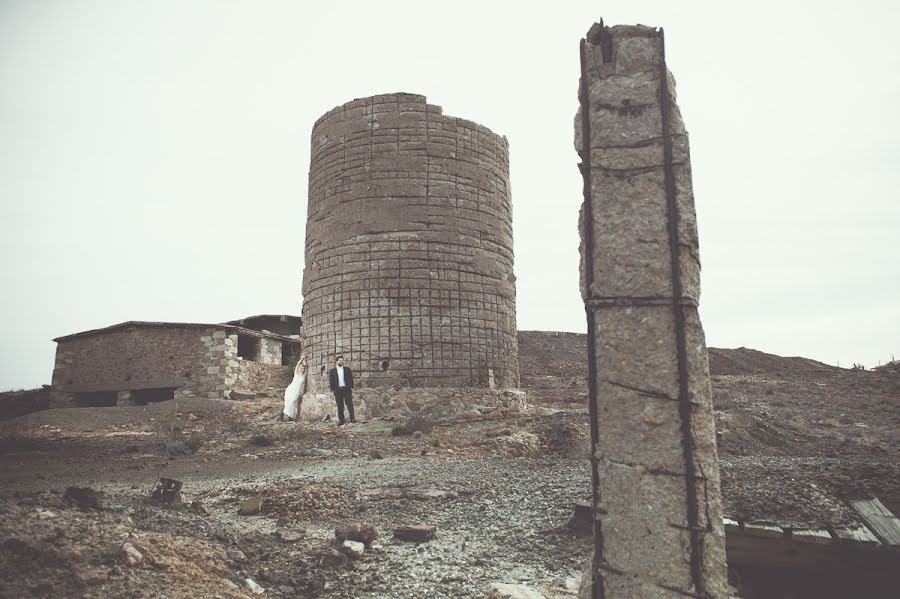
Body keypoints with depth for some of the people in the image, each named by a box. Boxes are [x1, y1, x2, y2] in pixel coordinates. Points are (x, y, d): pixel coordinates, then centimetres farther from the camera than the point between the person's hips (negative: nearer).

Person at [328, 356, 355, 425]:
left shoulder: (347, 369, 11)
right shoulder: (332, 371, 9)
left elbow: (351, 379, 9)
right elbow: (331, 381, 8)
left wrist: (351, 389, 0)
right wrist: (333, 391, 0)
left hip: (347, 389, 0)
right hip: (338, 390, 0)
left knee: (349, 404, -8)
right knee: (340, 406, 0)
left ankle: (352, 418, -7)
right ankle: (341, 420, 4)